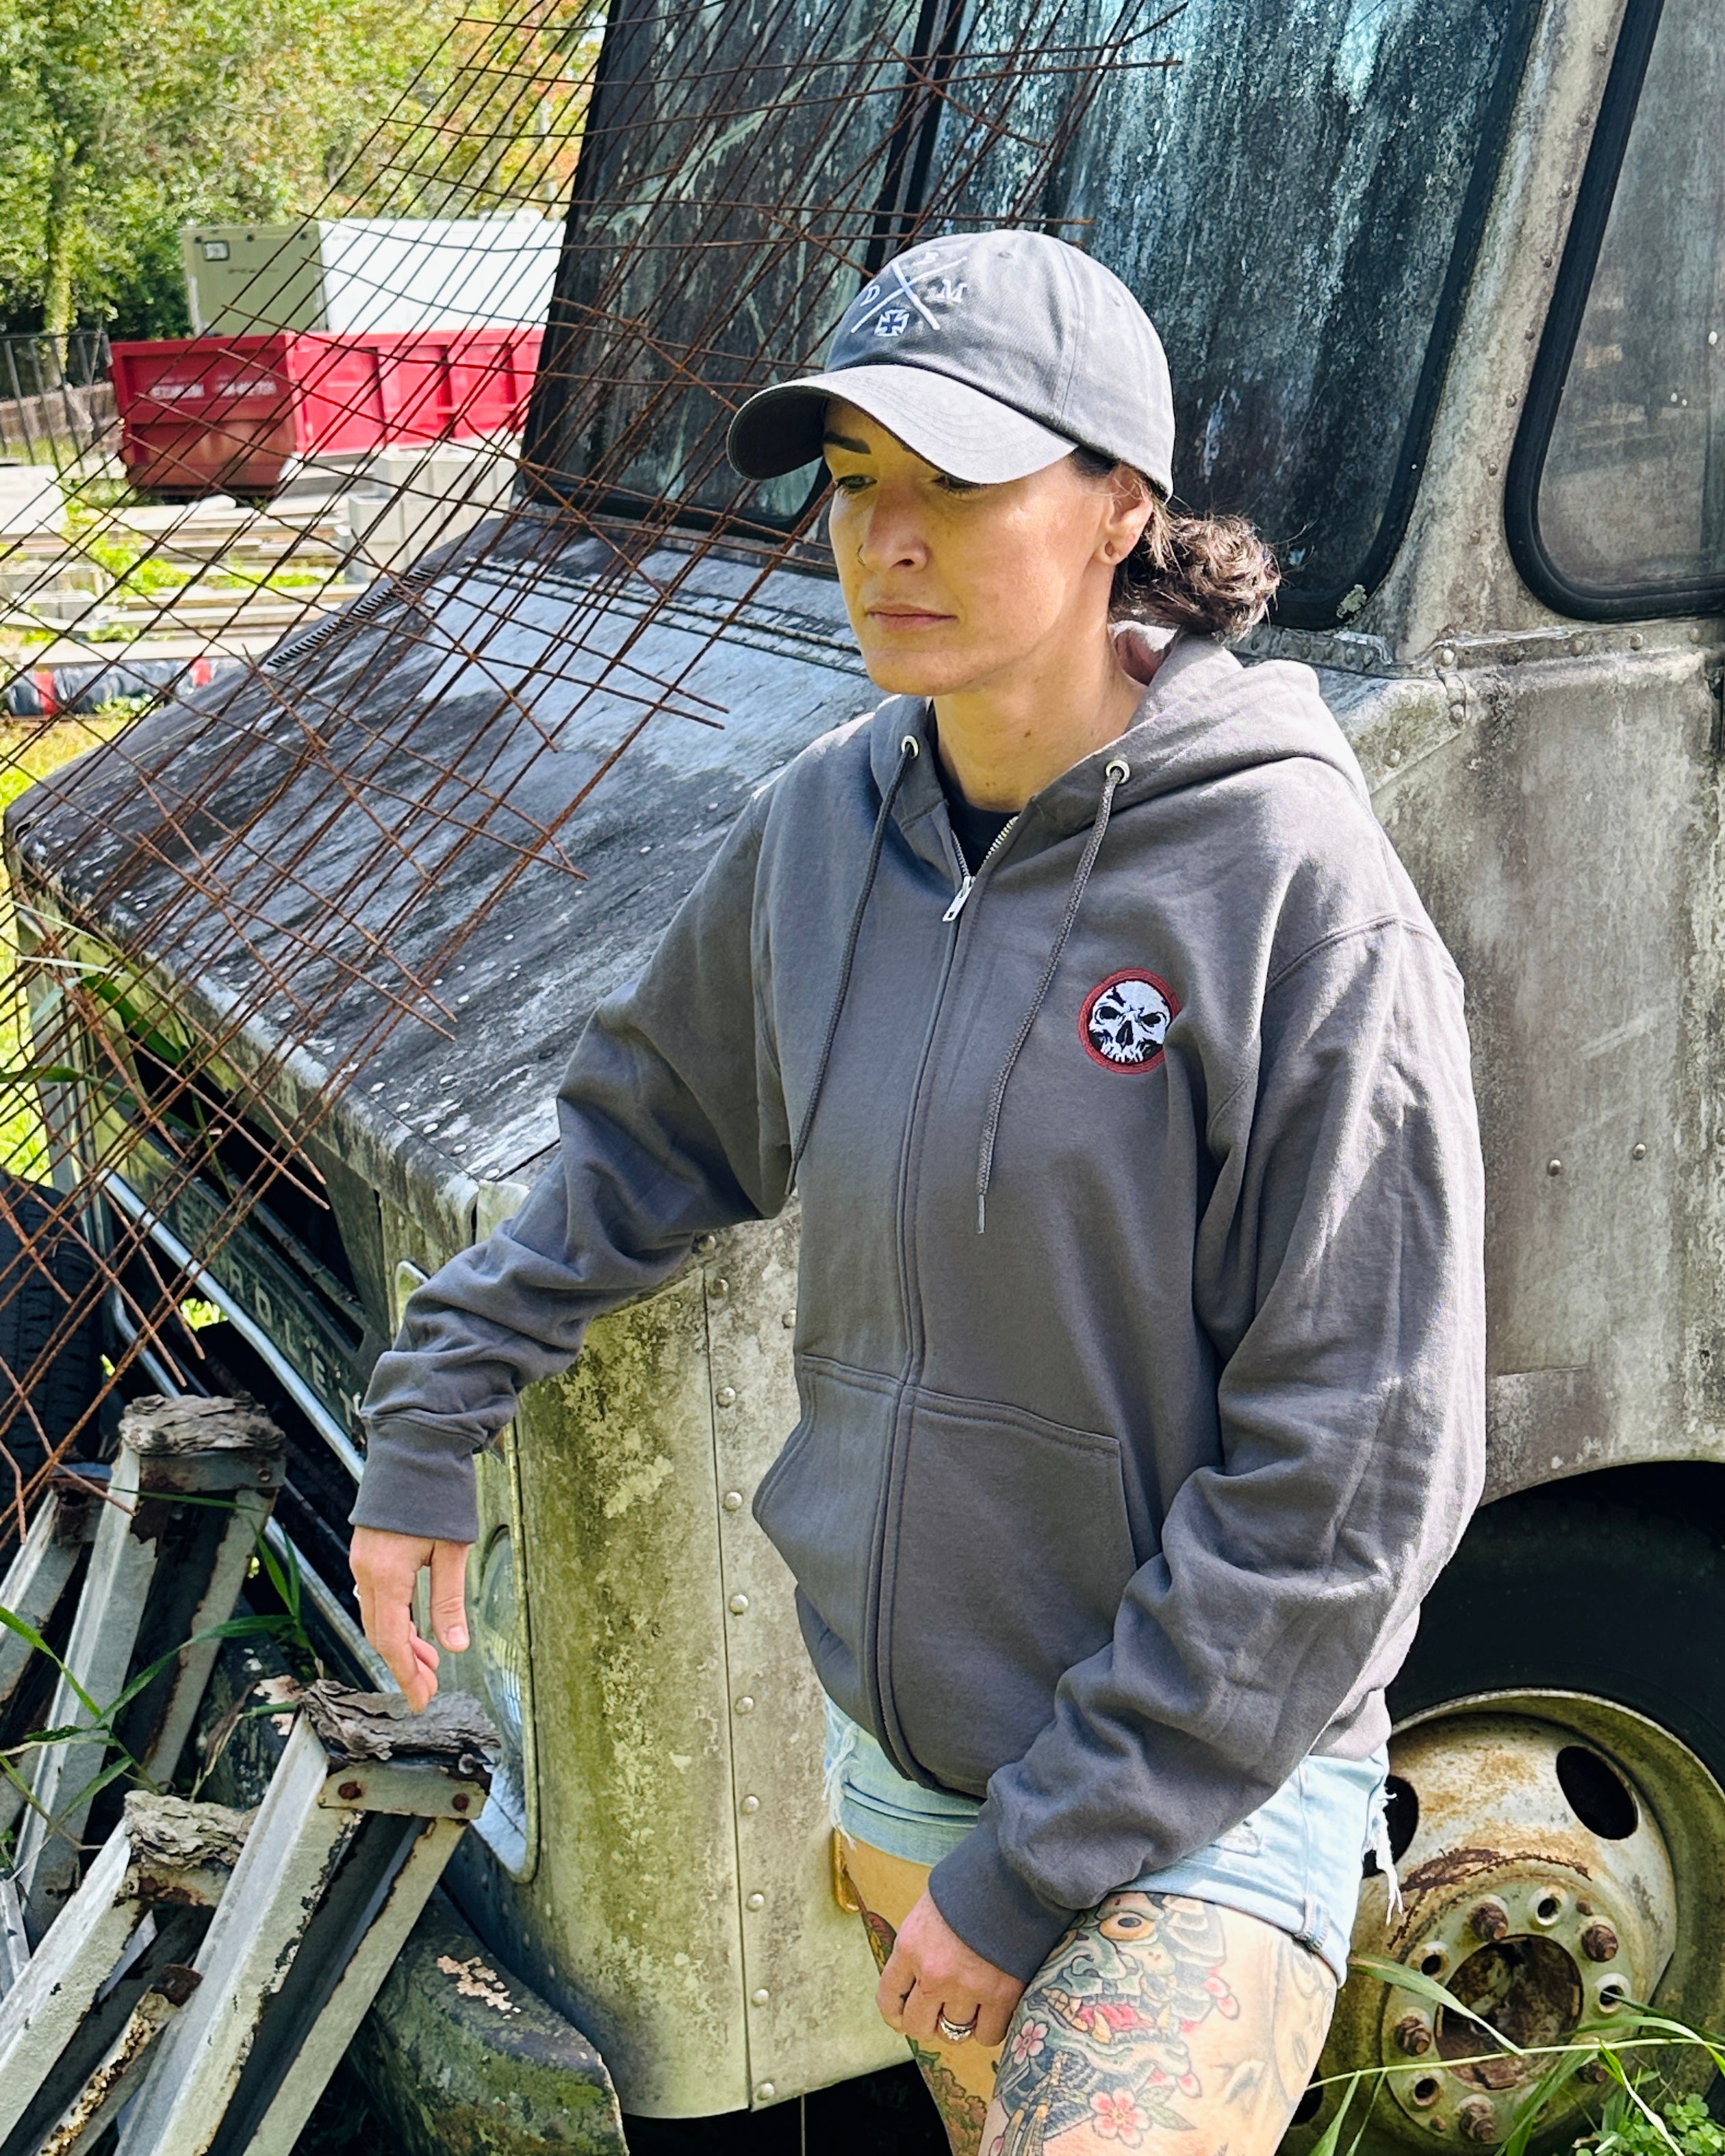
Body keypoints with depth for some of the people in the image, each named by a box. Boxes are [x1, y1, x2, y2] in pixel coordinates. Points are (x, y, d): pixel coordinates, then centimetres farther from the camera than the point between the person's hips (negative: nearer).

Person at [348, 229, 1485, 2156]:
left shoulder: (1304, 899, -22)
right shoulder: (821, 830, -4)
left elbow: (1352, 1476, -20)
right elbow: (650, 1134, 15)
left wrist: (1036, 1868, -17)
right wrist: (427, 1423, 13)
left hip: (1207, 1798, -5)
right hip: (888, 1750, 6)